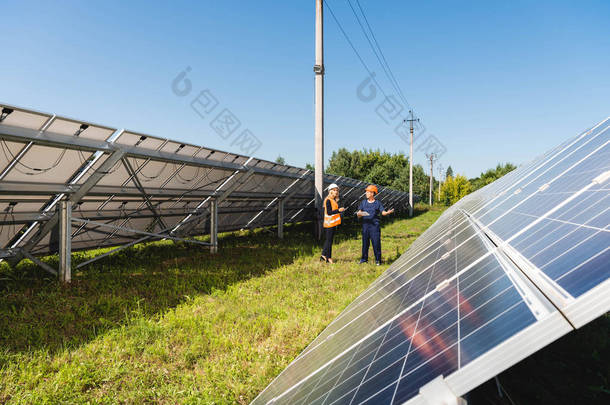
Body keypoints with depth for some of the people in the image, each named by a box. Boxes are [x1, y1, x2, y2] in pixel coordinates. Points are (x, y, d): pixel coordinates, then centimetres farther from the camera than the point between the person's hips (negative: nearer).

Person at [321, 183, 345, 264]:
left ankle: (323, 256, 21)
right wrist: (338, 210, -25)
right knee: (329, 240, -2)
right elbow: (329, 212, -20)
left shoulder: (333, 200, 15)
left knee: (328, 240, 14)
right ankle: (328, 258, 5)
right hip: (329, 223, -10)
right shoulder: (328, 200, -14)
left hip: (333, 223, 10)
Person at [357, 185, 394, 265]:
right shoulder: (363, 202, 11)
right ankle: (364, 258, 19)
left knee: (376, 242, -4)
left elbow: (383, 212, -4)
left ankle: (378, 260, 6)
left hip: (374, 225, -3)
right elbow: (359, 214, 8)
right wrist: (359, 214, -17)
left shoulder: (378, 203, 4)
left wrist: (388, 212, -27)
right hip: (365, 225, 3)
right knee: (365, 242, 7)